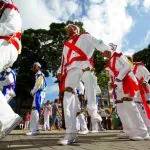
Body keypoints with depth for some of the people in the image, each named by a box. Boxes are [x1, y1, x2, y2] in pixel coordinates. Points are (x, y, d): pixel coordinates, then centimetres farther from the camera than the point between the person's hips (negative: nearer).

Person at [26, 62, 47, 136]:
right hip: (37, 94, 10)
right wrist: (33, 92, 9)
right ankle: (35, 129, 13)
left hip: (38, 93, -10)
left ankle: (34, 130, -16)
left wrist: (32, 92, -6)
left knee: (35, 111, -15)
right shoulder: (38, 75, 25)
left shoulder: (39, 74, -5)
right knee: (35, 111, 9)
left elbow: (38, 85, -16)